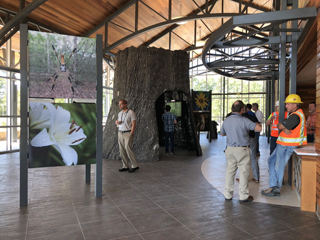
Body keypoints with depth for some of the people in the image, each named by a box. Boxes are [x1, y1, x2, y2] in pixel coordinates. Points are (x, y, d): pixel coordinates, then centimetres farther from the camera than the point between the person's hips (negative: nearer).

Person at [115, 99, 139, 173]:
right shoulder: (119, 113, 14)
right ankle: (125, 166, 10)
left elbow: (134, 124, -10)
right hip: (120, 133, 7)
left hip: (128, 133, -7)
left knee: (128, 149, -14)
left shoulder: (131, 113, -7)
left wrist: (131, 134, -17)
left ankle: (135, 165, -4)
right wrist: (117, 122, 0)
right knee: (122, 150, 3)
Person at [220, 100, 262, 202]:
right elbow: (258, 128, -17)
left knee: (230, 171, 12)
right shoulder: (243, 120, -14)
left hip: (230, 149, 5)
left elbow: (222, 134, 16)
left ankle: (228, 194, 20)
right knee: (244, 172, 6)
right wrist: (257, 124, 5)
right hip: (242, 149, -5)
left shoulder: (226, 120, 4)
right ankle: (243, 196, 14)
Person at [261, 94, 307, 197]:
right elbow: (280, 126, 6)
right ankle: (274, 186, 14)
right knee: (271, 161, 15)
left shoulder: (295, 116, -21)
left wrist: (282, 126, 1)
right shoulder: (293, 114, 13)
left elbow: (280, 126, -20)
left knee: (279, 167, -1)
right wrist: (285, 128, -13)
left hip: (287, 146, -11)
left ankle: (275, 190, 10)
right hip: (283, 144, 11)